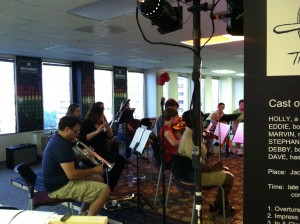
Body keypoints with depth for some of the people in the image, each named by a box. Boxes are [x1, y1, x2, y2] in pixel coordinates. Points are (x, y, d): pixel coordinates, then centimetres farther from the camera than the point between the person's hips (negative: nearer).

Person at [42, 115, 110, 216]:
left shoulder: (58, 139, 8)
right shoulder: (61, 145, -25)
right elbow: (72, 174, -30)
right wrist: (94, 170, -17)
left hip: (62, 180, 11)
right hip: (61, 187, -11)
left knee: (98, 179, 21)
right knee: (105, 190, -17)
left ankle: (83, 213, 24)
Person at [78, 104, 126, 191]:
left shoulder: (101, 123, 11)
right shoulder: (86, 124, -8)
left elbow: (110, 136, 11)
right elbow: (81, 139, -23)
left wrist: (108, 127, -9)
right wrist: (97, 131, -28)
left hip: (103, 152, 8)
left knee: (121, 160, -10)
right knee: (114, 162, -27)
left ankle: (109, 187, 1)